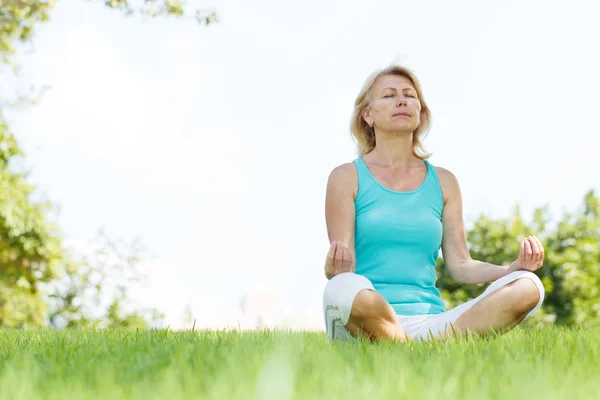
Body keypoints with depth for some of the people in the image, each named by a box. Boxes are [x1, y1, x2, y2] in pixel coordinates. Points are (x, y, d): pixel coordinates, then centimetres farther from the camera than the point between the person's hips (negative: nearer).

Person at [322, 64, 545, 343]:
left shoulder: (443, 182, 17)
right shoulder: (347, 177, 6)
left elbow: (459, 264, 13)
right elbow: (343, 267, -2)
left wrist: (513, 268, -5)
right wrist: (334, 268, -26)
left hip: (430, 321, 4)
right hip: (371, 319, -3)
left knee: (528, 287, -19)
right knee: (344, 289, -41)